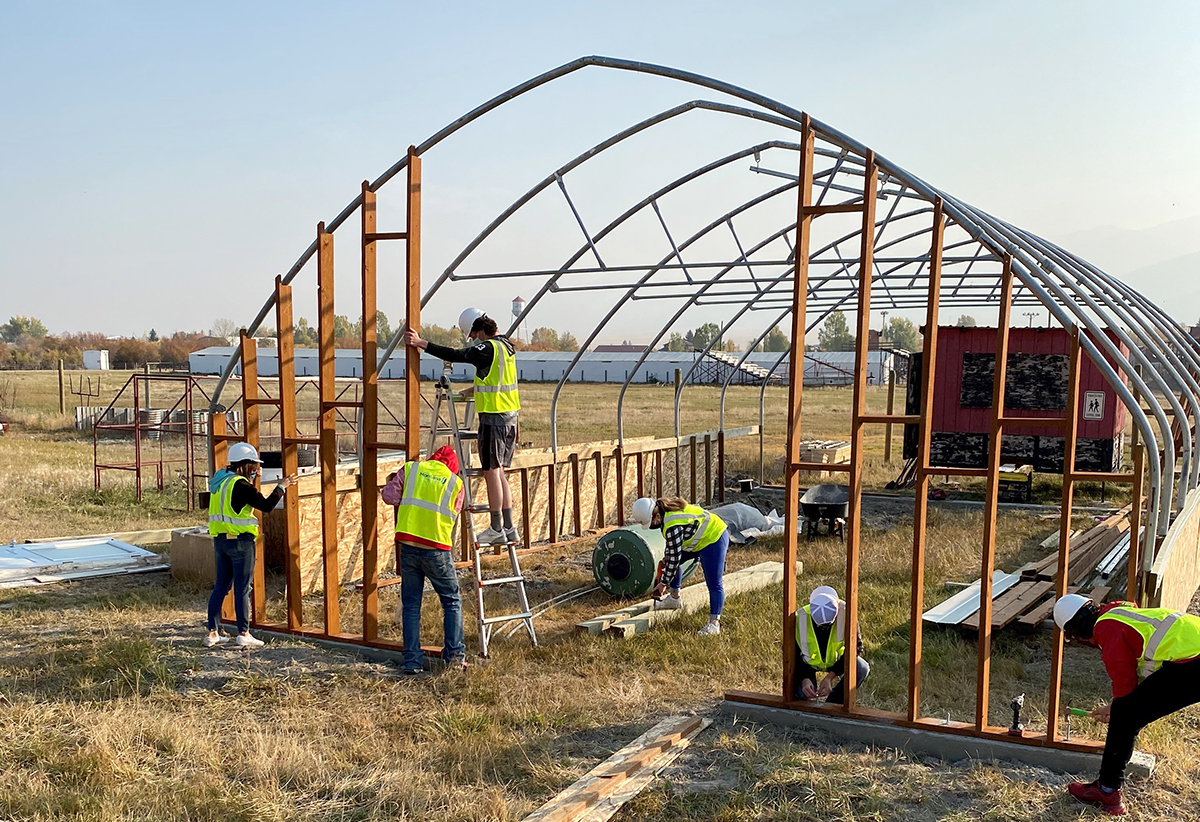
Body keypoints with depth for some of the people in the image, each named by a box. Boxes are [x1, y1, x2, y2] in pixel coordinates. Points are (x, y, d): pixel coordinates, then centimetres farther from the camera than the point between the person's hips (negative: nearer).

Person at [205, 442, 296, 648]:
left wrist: (252, 478, 28)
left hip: (221, 539, 8)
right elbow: (266, 505, -18)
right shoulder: (240, 485, -15)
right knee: (242, 588, -1)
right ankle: (243, 634, 3)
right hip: (240, 541, -8)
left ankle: (213, 633, 15)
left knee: (221, 586, 12)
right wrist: (281, 487, -6)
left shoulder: (220, 480, 11)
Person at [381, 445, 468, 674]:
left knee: (411, 604, 11)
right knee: (452, 602, 14)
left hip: (408, 545, 2)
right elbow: (453, 517, 13)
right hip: (437, 549, -1)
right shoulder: (456, 483, 7)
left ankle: (412, 661, 9)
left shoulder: (410, 469, 8)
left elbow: (389, 496, 2)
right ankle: (455, 654, 7)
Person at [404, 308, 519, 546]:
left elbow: (454, 355, -24)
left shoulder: (488, 348, -17)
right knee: (498, 472, 13)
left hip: (494, 416, -9)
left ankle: (497, 529, 1)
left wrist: (421, 343, -23)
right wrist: (475, 390, 23)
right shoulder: (506, 345, 12)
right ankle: (508, 528, 15)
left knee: (491, 471, -3)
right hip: (509, 414, 9)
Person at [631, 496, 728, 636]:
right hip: (700, 537, 11)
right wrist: (666, 556, 8)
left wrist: (663, 583, -16)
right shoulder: (666, 509, -3)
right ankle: (674, 598, 30)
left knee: (714, 584, -13)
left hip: (712, 540, -11)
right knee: (669, 561, 18)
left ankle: (714, 623, -12)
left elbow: (675, 557, -25)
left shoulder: (673, 526, -32)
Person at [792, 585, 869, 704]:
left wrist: (830, 677, -31)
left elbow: (855, 648, -22)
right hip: (809, 662, -1)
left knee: (862, 669, -28)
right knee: (801, 691, -30)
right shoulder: (799, 619, -31)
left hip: (836, 659, 2)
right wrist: (804, 679, -40)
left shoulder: (845, 613, -30)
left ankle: (832, 704, -5)